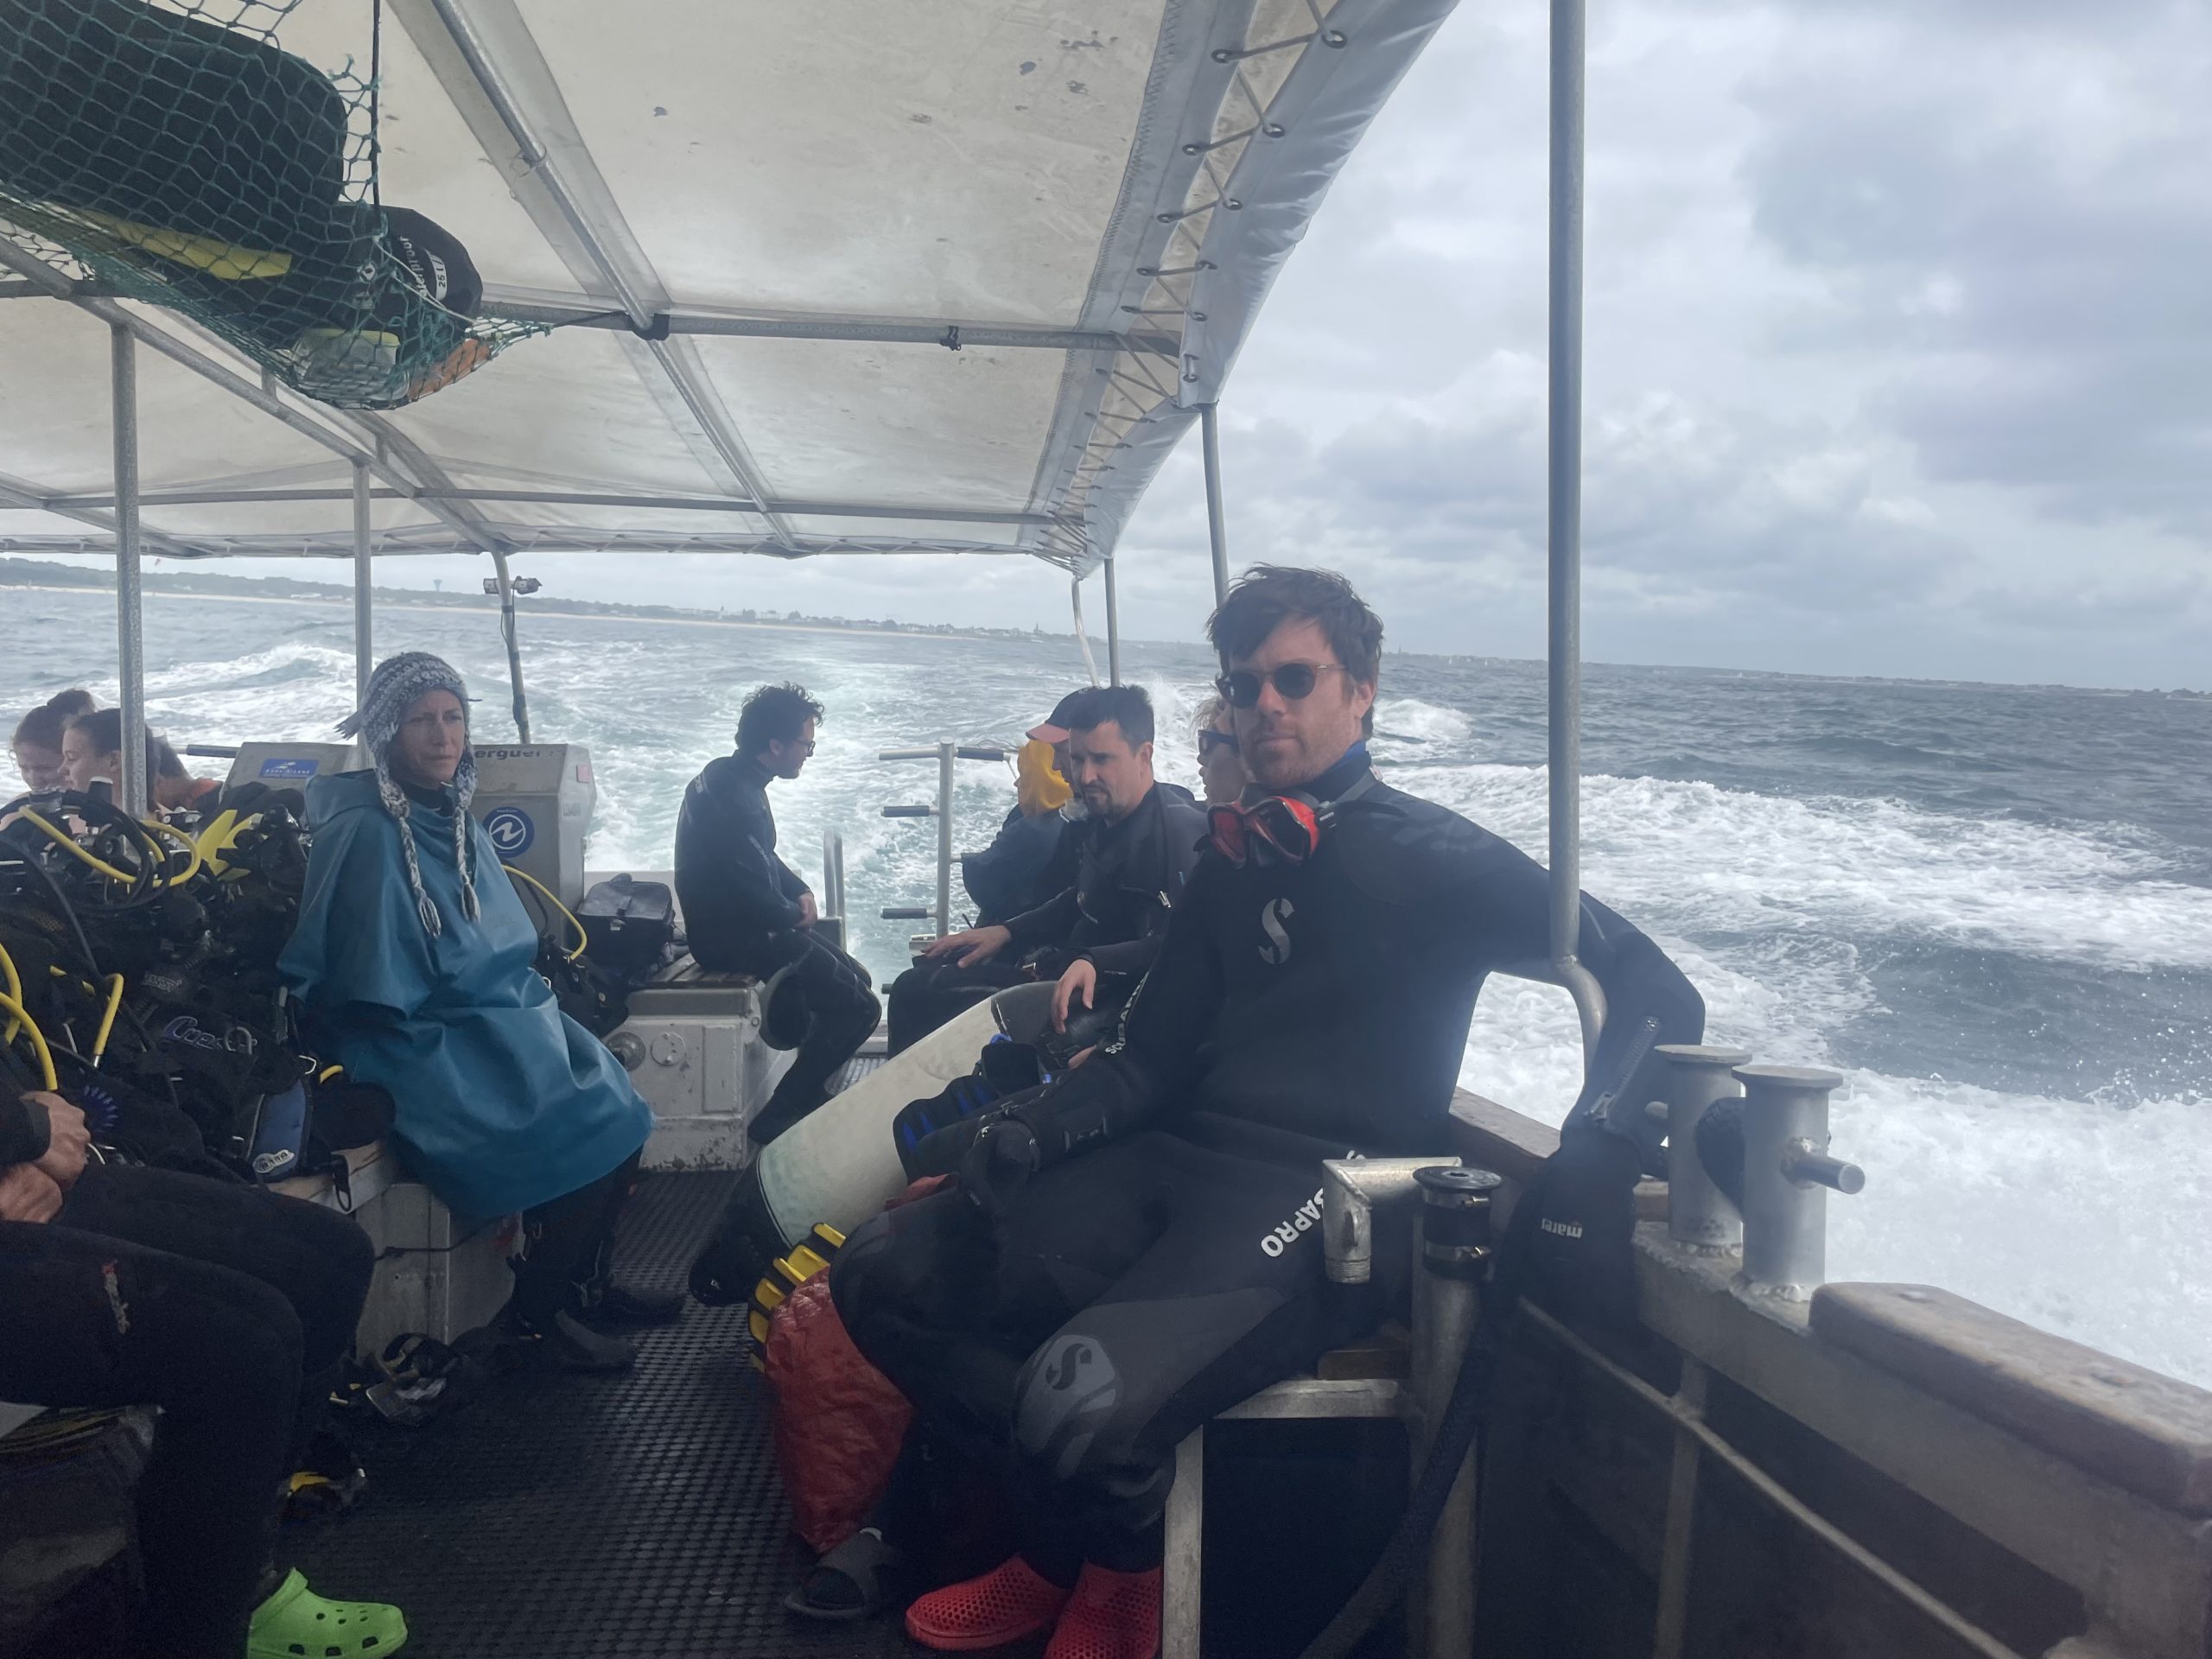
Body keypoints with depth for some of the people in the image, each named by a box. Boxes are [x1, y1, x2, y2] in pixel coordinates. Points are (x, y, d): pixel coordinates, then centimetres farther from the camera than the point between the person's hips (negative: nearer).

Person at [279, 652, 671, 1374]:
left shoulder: (462, 828, 11)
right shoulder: (364, 835, -15)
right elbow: (375, 997, -16)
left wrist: (531, 1008, 4)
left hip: (502, 1023, 8)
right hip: (425, 1051, -8)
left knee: (620, 1111, -4)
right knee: (579, 1131, -18)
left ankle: (588, 1284, 13)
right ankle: (531, 1319, -1)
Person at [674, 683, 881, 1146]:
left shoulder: (734, 777, 6)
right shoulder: (731, 798, -27)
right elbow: (753, 898, -26)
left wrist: (800, 891, 5)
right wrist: (795, 913, -6)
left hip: (745, 922, 10)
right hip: (734, 937, -10)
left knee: (854, 980, 15)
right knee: (859, 1006, -11)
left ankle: (811, 1093, 21)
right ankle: (779, 1117, -5)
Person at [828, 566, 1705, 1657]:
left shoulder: (1435, 859, -1)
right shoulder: (1234, 859, 18)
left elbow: (1657, 993, -6)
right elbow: (1149, 1060, 14)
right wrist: (1024, 1133, -3)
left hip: (1322, 1198, -7)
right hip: (1180, 1157, 7)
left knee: (1083, 1397, -31)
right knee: (883, 1273, -4)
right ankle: (1069, 1548, 10)